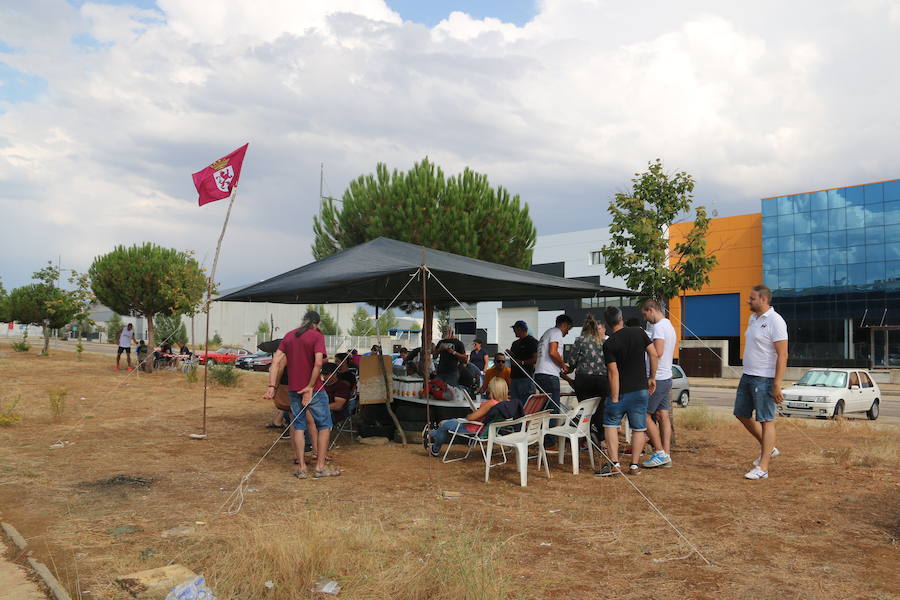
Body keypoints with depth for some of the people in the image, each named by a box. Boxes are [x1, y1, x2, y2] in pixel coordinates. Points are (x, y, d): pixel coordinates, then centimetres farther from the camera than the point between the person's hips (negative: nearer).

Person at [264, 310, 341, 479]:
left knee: (298, 426, 13)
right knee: (324, 425, 8)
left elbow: (276, 361, 2)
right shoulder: (317, 336, -8)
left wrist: (271, 386, -1)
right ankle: (320, 466, 7)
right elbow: (318, 363, -20)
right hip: (314, 389, -5)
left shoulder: (289, 336, 9)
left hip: (294, 389, 5)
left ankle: (301, 467, 13)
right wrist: (310, 387, -15)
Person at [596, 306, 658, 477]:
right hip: (641, 390, 3)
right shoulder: (639, 332, -1)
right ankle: (634, 465, 11)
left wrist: (614, 399, -13)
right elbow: (653, 354, -3)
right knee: (638, 428, 10)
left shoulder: (609, 344, -11)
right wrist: (652, 377, 8)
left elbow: (613, 372, -15)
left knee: (610, 424, 9)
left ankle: (614, 463, 0)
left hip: (622, 392, -3)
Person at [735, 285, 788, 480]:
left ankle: (762, 467, 1)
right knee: (742, 414, 15)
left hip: (764, 379, -9)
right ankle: (768, 448, 30)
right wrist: (747, 375, 19)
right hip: (747, 376, 9)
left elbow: (782, 355, -18)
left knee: (766, 420, -3)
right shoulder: (753, 319, 13)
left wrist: (777, 385, -22)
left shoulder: (775, 321, -14)